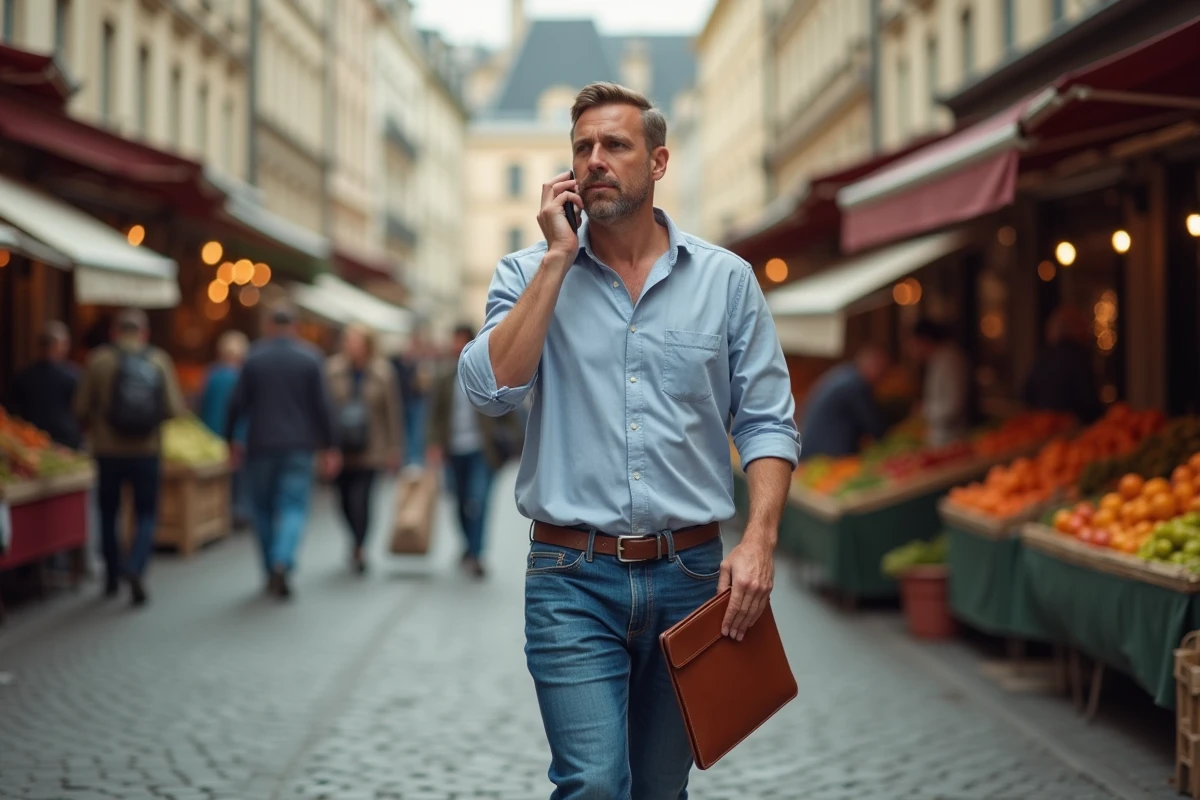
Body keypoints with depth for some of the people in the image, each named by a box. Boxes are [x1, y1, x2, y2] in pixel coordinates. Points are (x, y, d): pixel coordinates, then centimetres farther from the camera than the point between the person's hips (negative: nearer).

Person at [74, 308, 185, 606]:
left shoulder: (100, 359, -6)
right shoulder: (159, 360, -4)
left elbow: (81, 408, -7)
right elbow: (175, 409, -7)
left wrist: (93, 428, 14)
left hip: (109, 450, 0)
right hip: (147, 450, 0)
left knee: (109, 514, 15)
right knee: (146, 514, 9)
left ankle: (113, 576, 23)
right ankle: (136, 567, -14)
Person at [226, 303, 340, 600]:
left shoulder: (254, 357, -1)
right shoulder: (310, 358, -1)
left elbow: (237, 403, -2)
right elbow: (321, 406, -3)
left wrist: (231, 441, 9)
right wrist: (328, 447, 3)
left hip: (261, 445, 1)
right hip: (299, 446, -1)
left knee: (263, 508, 13)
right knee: (294, 506, -1)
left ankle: (272, 572, 17)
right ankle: (282, 563, -23)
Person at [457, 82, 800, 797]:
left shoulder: (727, 280, 5)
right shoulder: (530, 275, 4)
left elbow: (767, 423, 4)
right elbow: (492, 388, -13)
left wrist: (760, 540, -11)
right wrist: (557, 259, -11)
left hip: (690, 576, 2)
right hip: (574, 579, -2)